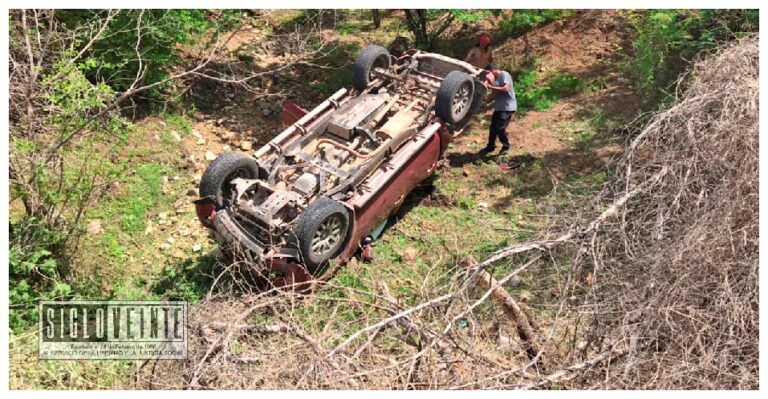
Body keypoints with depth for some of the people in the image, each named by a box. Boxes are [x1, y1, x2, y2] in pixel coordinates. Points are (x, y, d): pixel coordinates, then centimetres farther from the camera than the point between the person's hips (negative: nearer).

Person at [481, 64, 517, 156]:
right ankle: (490, 147, 23)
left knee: (500, 128, -11)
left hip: (508, 107, -8)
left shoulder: (504, 75, -11)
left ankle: (506, 147, 10)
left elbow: (506, 89, -24)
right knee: (493, 127, 8)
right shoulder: (495, 79, 14)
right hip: (498, 107, 8)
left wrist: (491, 87, -20)